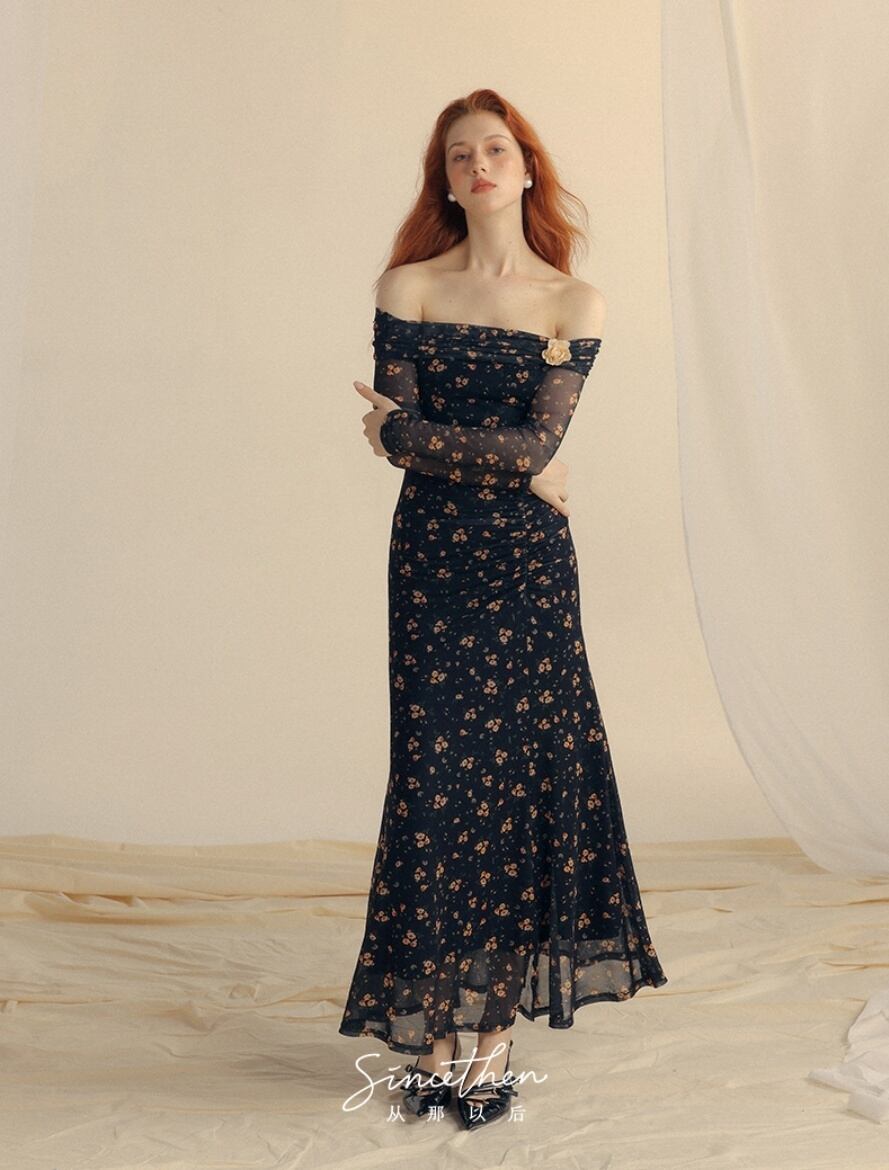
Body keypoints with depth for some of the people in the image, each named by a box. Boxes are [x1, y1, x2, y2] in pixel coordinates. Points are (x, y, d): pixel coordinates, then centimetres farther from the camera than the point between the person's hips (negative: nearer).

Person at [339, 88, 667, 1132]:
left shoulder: (575, 302, 3)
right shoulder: (407, 287, 5)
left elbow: (538, 440, -8)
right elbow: (395, 432, -5)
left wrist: (415, 434, -6)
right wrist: (511, 463, -10)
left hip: (529, 560, 0)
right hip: (433, 557, 0)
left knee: (527, 772, -1)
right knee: (437, 773, 0)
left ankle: (497, 1022, 10)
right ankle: (434, 1023, 10)